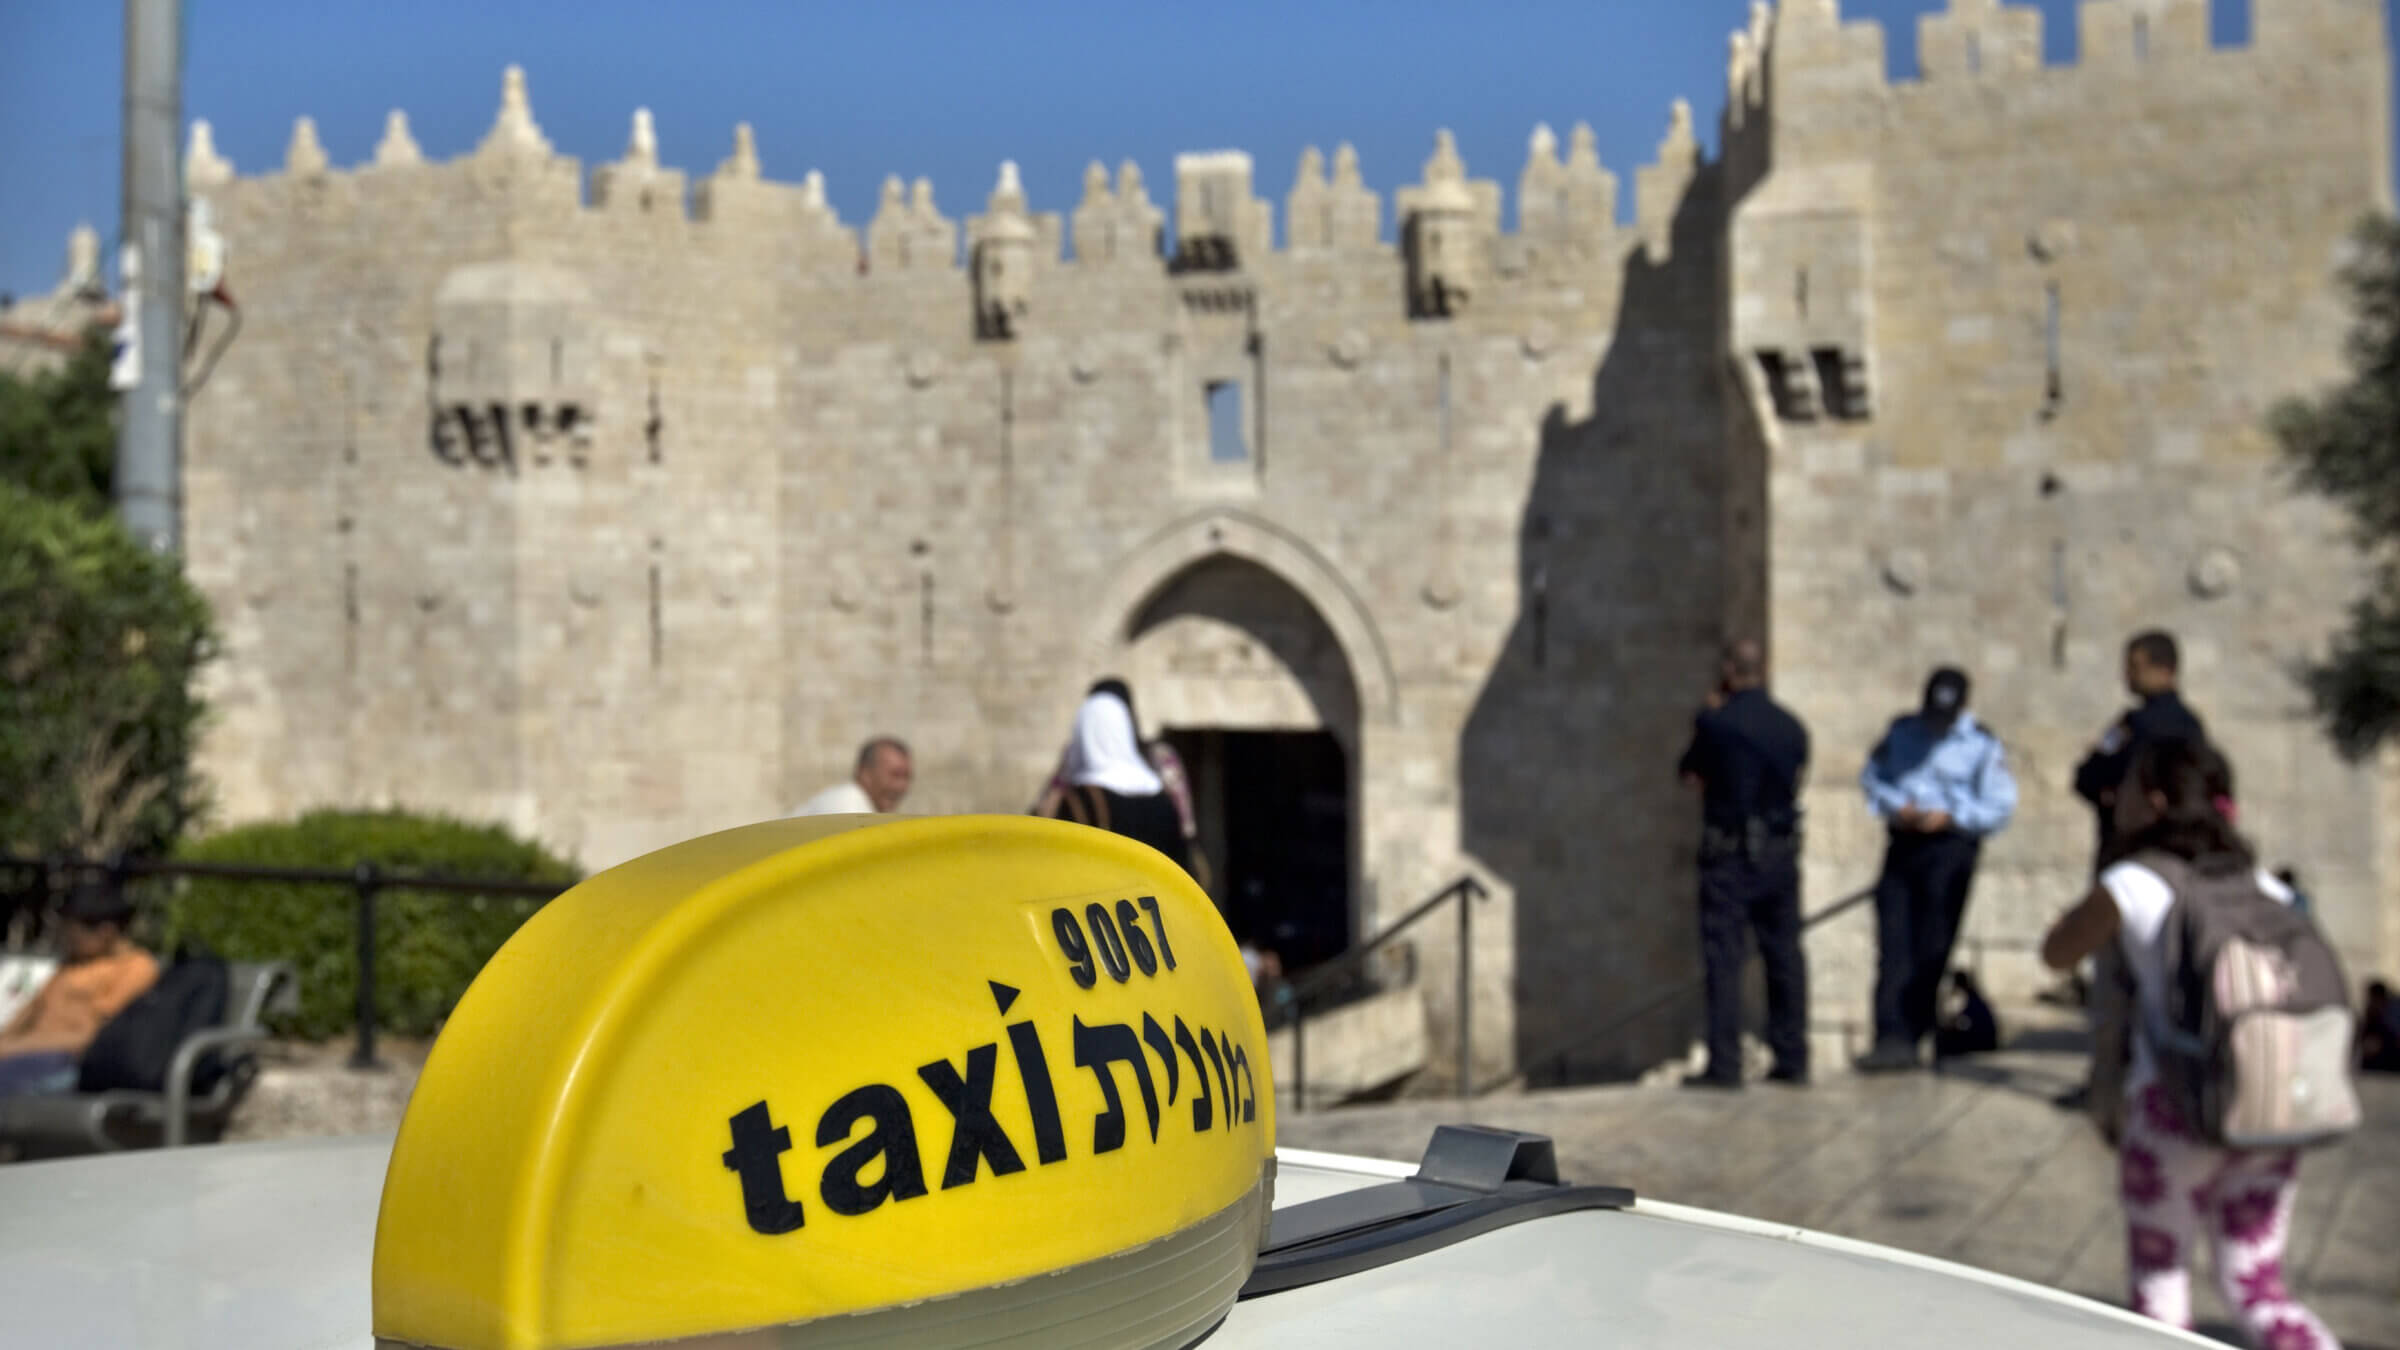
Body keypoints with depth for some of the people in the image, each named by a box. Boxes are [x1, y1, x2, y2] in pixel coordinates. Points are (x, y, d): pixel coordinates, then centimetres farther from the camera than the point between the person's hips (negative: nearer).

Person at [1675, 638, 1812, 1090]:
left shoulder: (1715, 722, -9)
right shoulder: (1792, 727, 5)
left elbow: (1691, 776, 4)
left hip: (1729, 853, -5)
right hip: (1782, 852, 5)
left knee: (1723, 957, -2)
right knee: (1785, 955, 10)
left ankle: (1724, 1064, -4)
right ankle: (1792, 1059, 14)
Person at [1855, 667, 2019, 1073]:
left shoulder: (1981, 744, -1)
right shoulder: (1902, 731, 11)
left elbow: (2000, 806, -3)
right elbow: (1872, 776, 14)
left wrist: (1950, 817, -14)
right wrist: (1897, 807, -4)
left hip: (1950, 846, -3)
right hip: (1903, 845, 4)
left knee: (1931, 947, -2)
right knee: (1893, 944, -5)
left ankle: (1909, 1036, 5)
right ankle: (1892, 1036, -7)